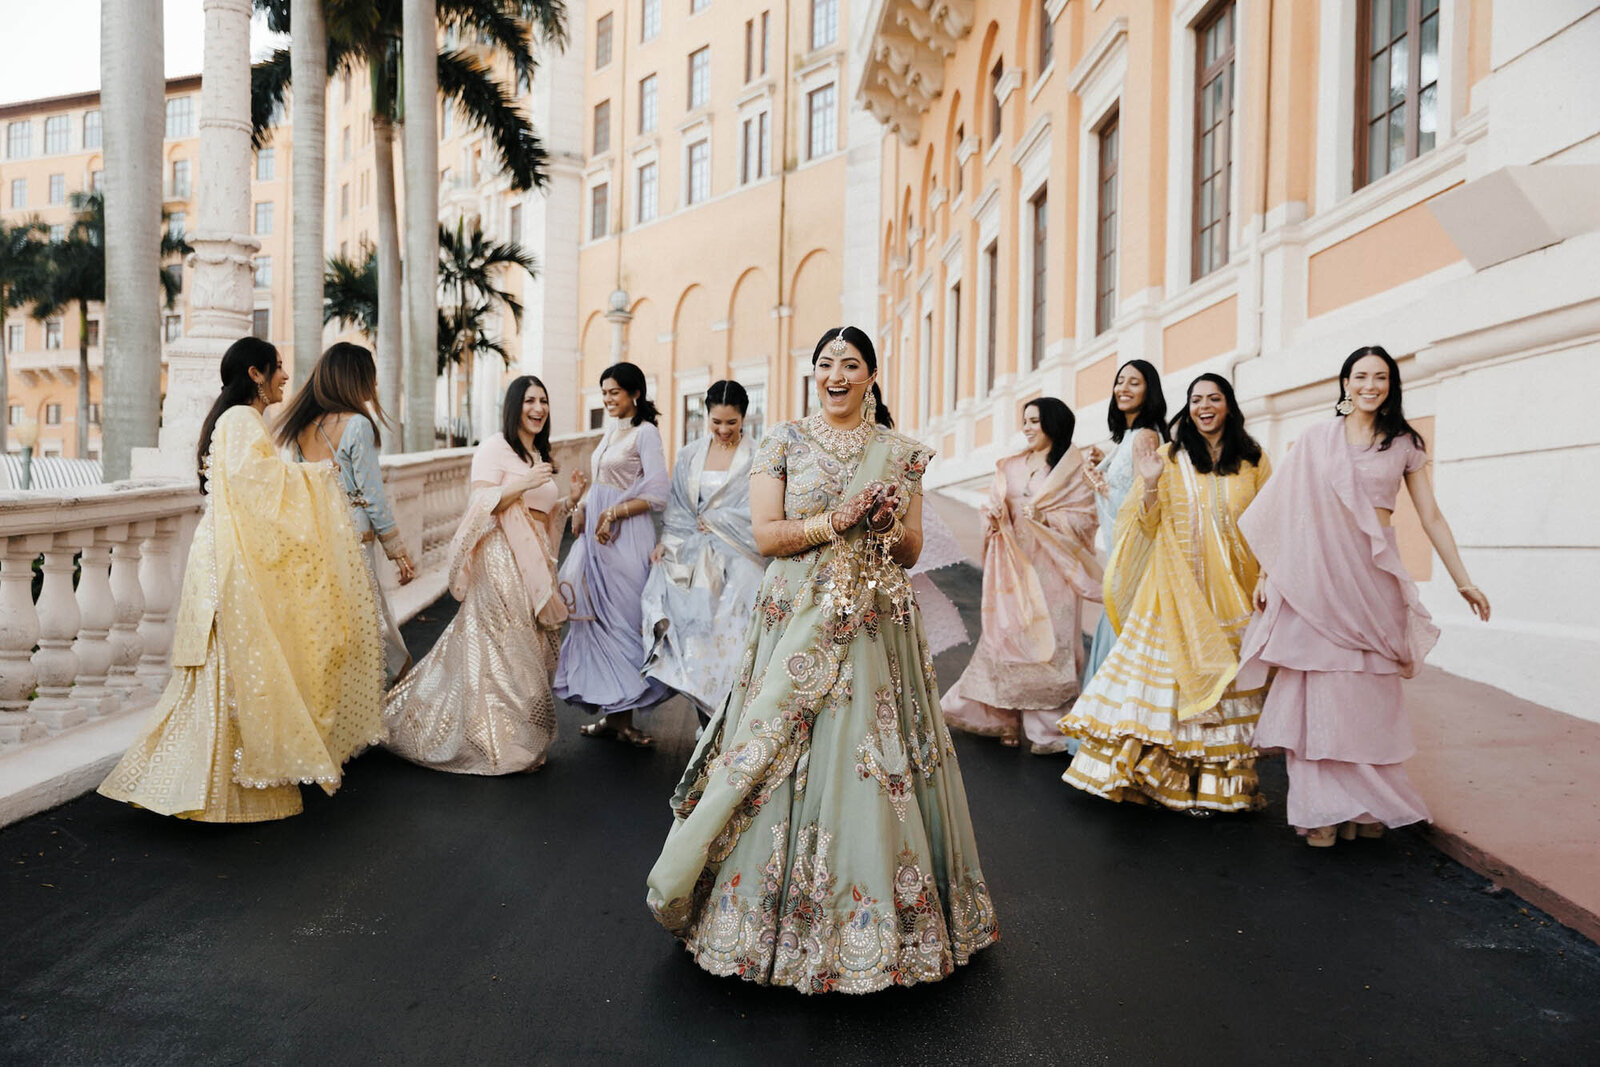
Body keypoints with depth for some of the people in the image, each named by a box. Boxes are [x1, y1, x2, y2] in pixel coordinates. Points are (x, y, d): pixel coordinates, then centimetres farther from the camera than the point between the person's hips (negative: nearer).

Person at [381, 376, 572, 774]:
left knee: (528, 648, 7)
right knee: (501, 651, -6)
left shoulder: (539, 456, 20)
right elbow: (481, 504, -15)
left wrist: (568, 500, 10)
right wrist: (523, 485, -22)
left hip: (533, 563, 8)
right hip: (500, 562, -8)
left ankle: (520, 739, 15)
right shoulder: (494, 448, -5)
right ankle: (503, 746, 2)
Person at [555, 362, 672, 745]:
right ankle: (610, 713, 13)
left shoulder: (645, 432, -7)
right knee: (597, 618, 7)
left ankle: (623, 716, 4)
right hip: (597, 532, 8)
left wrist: (613, 513, -16)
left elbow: (656, 494, -15)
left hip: (626, 537, -8)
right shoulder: (610, 431, 16)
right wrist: (583, 502, 6)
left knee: (621, 620, -4)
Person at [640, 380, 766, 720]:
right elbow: (676, 505, 14)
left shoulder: (756, 458, 0)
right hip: (692, 557, 3)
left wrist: (708, 521, -3)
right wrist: (666, 540, 0)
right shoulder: (690, 455, 13)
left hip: (736, 562, -3)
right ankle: (706, 721, 0)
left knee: (726, 638, -10)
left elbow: (754, 512, -6)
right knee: (692, 627, -8)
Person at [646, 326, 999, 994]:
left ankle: (871, 907, 17)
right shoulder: (785, 443, 5)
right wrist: (835, 521, -14)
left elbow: (912, 549, 10)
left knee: (870, 760, 1)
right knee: (788, 764, -1)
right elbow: (765, 535, -3)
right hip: (798, 620, -1)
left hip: (875, 626, 1)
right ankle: (782, 909, 14)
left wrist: (884, 524, -10)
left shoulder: (899, 452, 10)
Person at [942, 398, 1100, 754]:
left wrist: (1045, 517, -16)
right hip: (1013, 567, 4)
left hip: (1049, 571, -4)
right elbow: (996, 507, 18)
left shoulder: (1073, 468, 1)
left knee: (1048, 643, -6)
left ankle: (1048, 729, 2)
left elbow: (1086, 519, -4)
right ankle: (1007, 720, 11)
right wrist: (993, 517, -4)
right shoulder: (1011, 466, 14)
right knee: (1007, 637, 1)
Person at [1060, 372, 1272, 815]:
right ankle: (1168, 773, 5)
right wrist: (1149, 486, -14)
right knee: (1170, 668, -3)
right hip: (1178, 590, -1)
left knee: (1228, 676, 1)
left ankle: (1220, 781, 10)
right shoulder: (1171, 458, 7)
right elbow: (1148, 527, 2)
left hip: (1232, 593, 1)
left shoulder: (1253, 462, 9)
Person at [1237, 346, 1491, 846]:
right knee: (1319, 687, -2)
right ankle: (1322, 808, 4)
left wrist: (1463, 580, 9)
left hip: (1373, 573, 1)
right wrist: (1267, 571, 2)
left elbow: (1431, 516, 11)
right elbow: (1287, 508, 6)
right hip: (1316, 570, -1)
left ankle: (1367, 804, 13)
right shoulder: (1317, 437, 7)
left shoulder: (1405, 444, 10)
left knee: (1369, 692, 3)